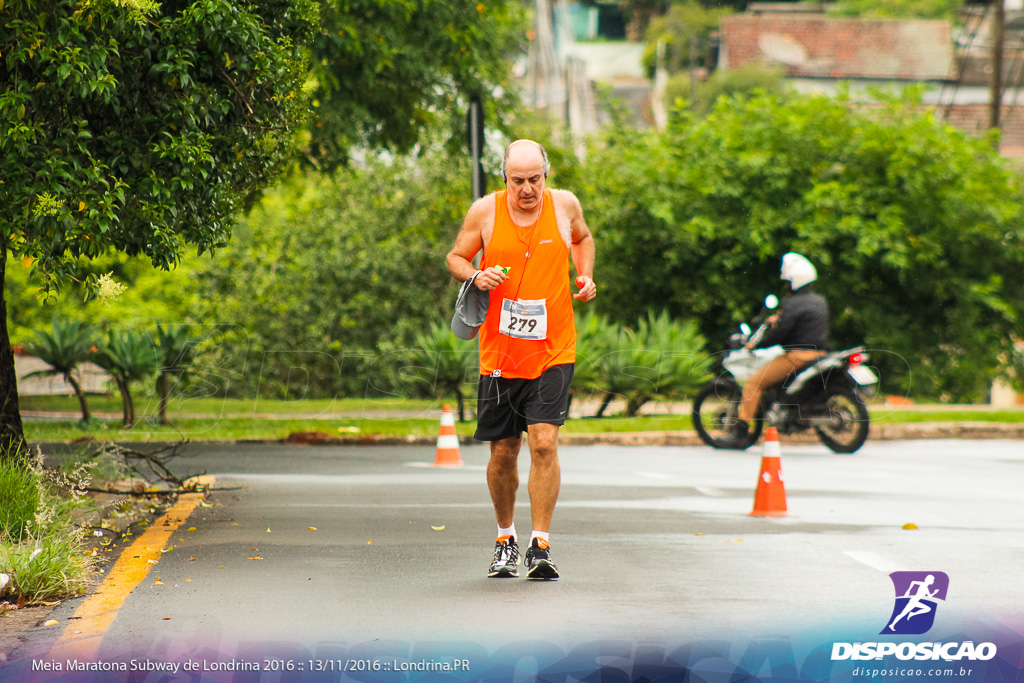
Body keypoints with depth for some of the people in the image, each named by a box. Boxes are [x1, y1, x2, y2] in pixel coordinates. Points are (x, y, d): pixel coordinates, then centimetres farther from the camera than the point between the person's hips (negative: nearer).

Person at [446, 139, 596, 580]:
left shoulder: (564, 205, 0)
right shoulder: (485, 212, -4)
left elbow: (582, 238, 22)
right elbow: (456, 258, 8)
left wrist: (585, 277, 5)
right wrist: (476, 276, -13)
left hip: (552, 352, -1)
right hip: (500, 355, 1)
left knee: (544, 443, -15)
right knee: (503, 452, 7)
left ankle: (540, 545, -10)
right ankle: (505, 539, 28)